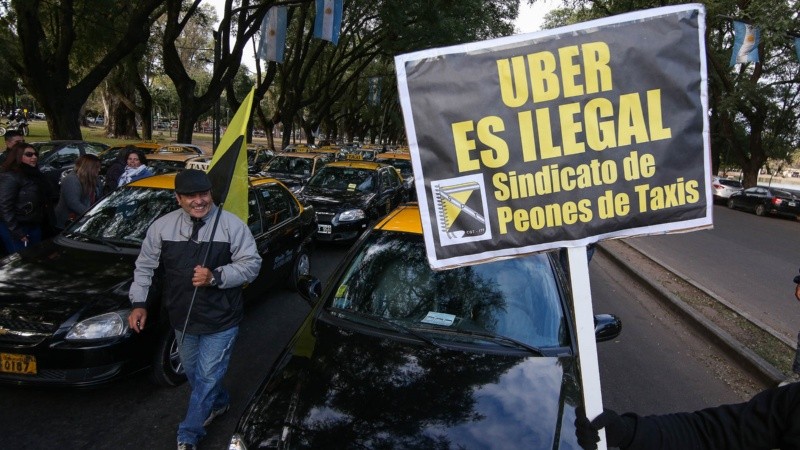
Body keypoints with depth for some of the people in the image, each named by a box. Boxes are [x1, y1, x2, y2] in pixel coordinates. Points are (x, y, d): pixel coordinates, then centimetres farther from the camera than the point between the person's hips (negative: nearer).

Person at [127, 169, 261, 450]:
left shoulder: (232, 224, -13)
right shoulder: (162, 226, -3)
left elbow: (251, 264, -13)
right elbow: (145, 266, 7)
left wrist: (216, 277, -26)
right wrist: (138, 303, 1)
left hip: (220, 321, -4)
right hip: (183, 319, 4)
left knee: (206, 377, 3)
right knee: (193, 373, 22)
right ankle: (219, 402, 49)